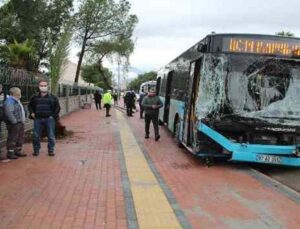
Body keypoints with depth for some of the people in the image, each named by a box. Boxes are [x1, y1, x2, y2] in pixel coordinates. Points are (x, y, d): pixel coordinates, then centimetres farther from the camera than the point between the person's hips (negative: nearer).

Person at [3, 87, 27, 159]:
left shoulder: (17, 101, 16)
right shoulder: (10, 101, -17)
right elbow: (8, 113, -27)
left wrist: (23, 120, 17)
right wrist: (14, 121, -23)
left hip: (20, 123, 11)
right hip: (14, 124, -11)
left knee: (20, 138, 17)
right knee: (12, 139, -4)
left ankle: (18, 151, 28)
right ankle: (10, 153, 4)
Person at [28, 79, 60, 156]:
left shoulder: (52, 97, 1)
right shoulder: (35, 97, 7)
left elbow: (57, 107, 4)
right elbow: (30, 105, 19)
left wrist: (54, 115, -4)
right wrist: (32, 113, 6)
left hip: (49, 119, -1)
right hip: (38, 119, 2)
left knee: (51, 136, 2)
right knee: (36, 136, 6)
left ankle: (51, 150, 13)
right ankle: (36, 150, 18)